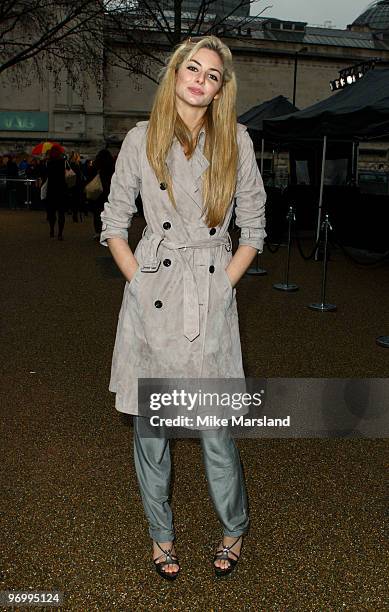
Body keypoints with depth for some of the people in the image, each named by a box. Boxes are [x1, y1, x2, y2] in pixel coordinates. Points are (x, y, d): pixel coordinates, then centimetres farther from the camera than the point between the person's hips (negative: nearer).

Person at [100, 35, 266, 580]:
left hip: (212, 297, 0)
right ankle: (161, 534, 32)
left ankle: (234, 529, 31)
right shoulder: (141, 140, 5)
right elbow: (113, 224, 8)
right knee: (149, 428, 9)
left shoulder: (236, 141, 5)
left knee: (217, 430, 4)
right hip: (151, 297, 1)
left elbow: (253, 228, 9)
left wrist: (225, 284, 0)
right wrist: (141, 281, -2)